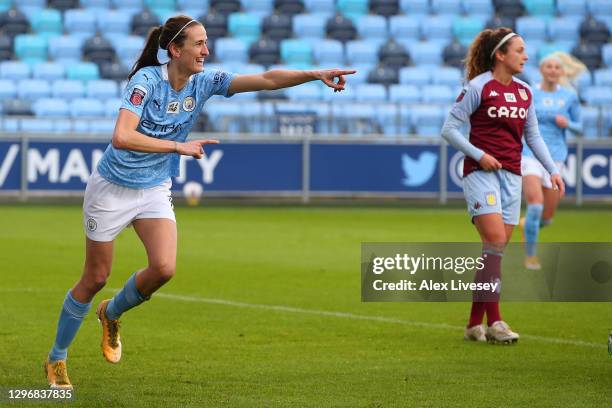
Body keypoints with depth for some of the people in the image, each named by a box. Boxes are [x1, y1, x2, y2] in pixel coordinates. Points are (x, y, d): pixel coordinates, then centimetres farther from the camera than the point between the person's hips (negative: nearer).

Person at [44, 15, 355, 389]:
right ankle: (57, 359, 21)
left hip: (156, 190, 5)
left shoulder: (204, 83, -7)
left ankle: (112, 314, 16)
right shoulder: (146, 80, -23)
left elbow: (266, 80, -15)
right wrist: (179, 147, -31)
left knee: (164, 269, -16)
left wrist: (317, 74, -27)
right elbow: (122, 137, -34)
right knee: (96, 278, 2)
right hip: (113, 189, -5)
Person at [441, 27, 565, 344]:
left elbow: (533, 136, 20)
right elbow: (449, 129, -6)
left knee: (495, 251, 4)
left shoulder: (524, 92, 12)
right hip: (481, 172, -6)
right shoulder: (478, 87, -7)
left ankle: (475, 323, 9)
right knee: (495, 241, -18)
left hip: (511, 175, 6)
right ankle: (494, 321, -18)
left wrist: (552, 170, 10)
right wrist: (479, 155, -14)